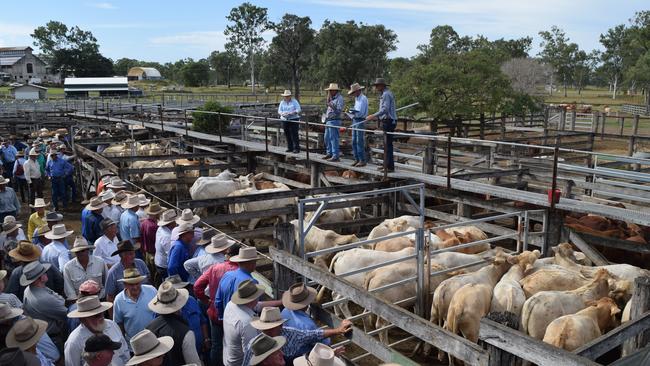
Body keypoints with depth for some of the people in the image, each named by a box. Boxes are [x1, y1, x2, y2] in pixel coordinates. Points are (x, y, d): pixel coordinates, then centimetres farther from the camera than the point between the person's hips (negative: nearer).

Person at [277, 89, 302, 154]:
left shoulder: (294, 101, 0)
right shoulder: (282, 102, 11)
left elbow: (298, 110, -8)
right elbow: (279, 110, 8)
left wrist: (291, 113, -22)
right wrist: (282, 114, -15)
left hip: (294, 120, -4)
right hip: (285, 120, 4)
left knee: (294, 134, -9)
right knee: (287, 135, 5)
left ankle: (296, 148, -7)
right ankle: (290, 148, 14)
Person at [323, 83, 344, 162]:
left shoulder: (339, 98, -10)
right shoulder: (332, 98, 18)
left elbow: (339, 110, -17)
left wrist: (332, 106, -24)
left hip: (334, 121, -10)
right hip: (328, 121, 10)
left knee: (333, 139, -9)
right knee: (327, 138, 15)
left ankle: (335, 156, -6)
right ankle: (329, 153, 25)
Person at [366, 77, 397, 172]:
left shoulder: (386, 94, -13)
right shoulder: (386, 93, 19)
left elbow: (385, 109, -23)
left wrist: (373, 116, -24)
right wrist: (377, 117, 23)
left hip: (388, 121, -10)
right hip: (387, 121, 10)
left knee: (388, 144, -9)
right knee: (387, 144, 13)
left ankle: (390, 166, -7)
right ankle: (386, 164, 19)